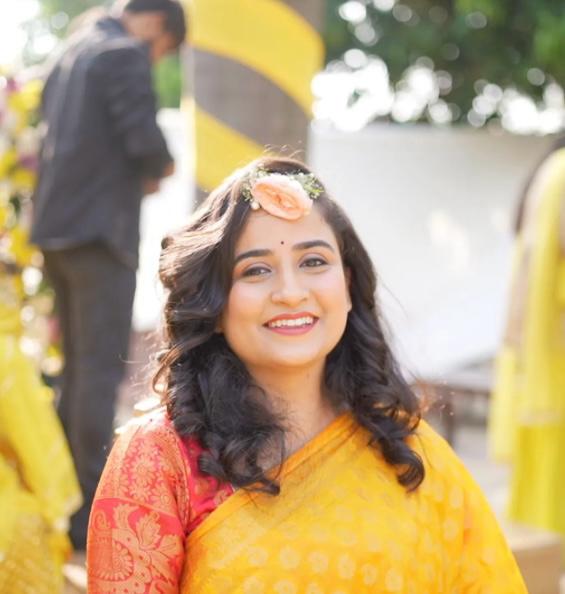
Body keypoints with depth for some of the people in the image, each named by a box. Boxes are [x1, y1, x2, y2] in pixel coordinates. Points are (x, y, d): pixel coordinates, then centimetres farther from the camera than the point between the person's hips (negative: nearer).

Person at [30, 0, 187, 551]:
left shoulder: (74, 51, 18)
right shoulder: (125, 54, -9)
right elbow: (146, 141, -19)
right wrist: (160, 169, 3)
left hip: (57, 226, 9)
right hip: (99, 227, -9)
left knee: (77, 367, 15)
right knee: (100, 368, -7)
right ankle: (90, 515, -6)